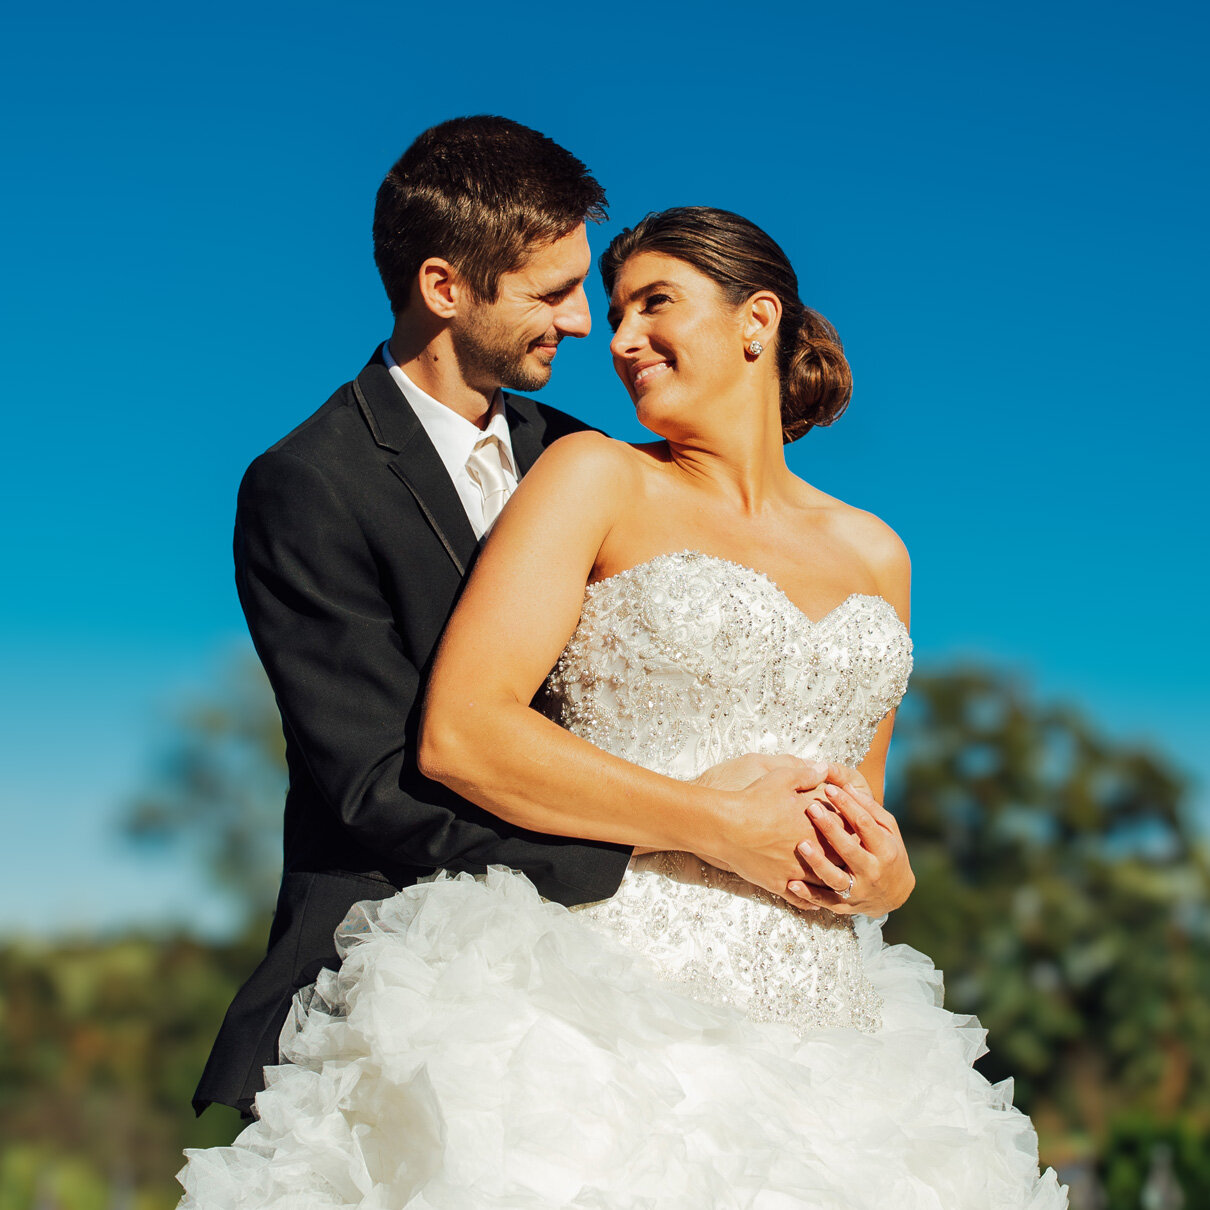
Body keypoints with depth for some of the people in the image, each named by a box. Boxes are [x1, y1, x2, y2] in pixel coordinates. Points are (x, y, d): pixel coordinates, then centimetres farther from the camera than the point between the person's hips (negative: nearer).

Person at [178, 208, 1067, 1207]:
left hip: (818, 1039, 4)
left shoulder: (874, 553, 16)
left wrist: (866, 866, 2)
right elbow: (459, 731, -9)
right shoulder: (597, 478, 3)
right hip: (617, 1012, -3)